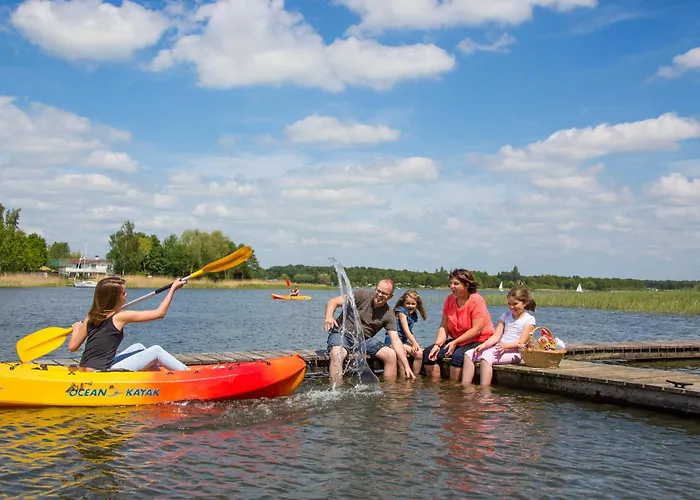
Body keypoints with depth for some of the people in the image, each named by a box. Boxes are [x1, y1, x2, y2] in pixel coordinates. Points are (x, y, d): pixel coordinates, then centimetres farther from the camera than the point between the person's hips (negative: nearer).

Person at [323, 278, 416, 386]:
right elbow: (332, 302, -11)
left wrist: (406, 366, -15)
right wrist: (329, 317, -35)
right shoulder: (361, 295, -9)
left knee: (391, 355, -15)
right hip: (342, 333, -4)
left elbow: (395, 341, -4)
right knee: (337, 354, -37)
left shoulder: (389, 315, 1)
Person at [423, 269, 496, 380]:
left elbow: (476, 330, -21)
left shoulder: (477, 300, -16)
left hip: (480, 341, -7)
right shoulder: (449, 299, 4)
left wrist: (455, 342, -23)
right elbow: (444, 326, 1)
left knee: (458, 356, -35)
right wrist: (437, 345, -14)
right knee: (428, 353, -8)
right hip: (456, 341, 7)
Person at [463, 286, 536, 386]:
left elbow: (521, 342, -10)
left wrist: (506, 345, -27)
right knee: (469, 354, -12)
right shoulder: (506, 315, 18)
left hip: (514, 352, -7)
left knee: (486, 357, -33)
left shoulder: (529, 319, 0)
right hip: (499, 348, 7)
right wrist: (484, 344, -11)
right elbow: (496, 335, 7)